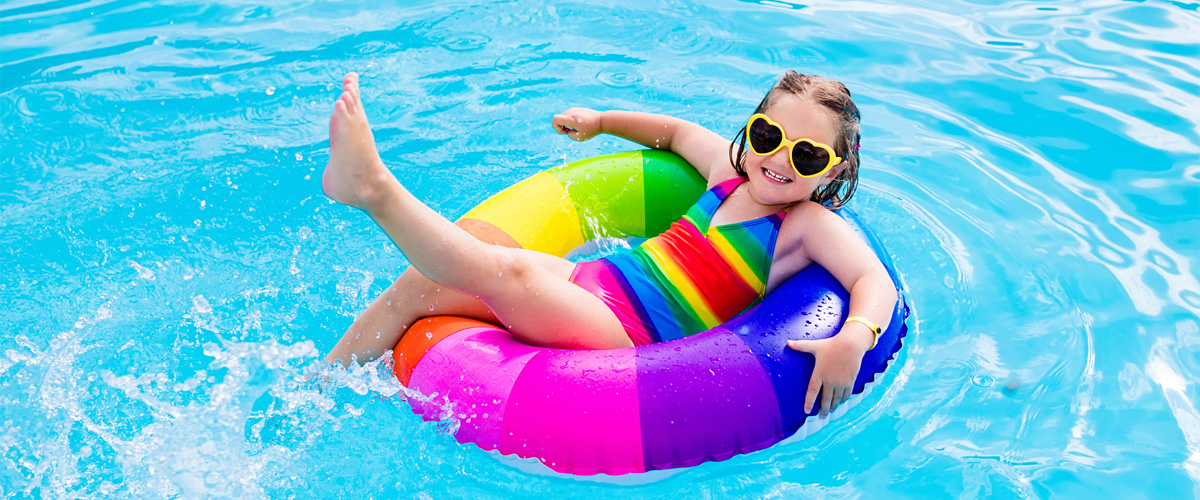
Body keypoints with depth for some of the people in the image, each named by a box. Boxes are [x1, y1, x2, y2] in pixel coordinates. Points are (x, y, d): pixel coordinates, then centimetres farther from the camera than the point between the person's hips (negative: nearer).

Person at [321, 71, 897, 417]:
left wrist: (853, 340, -40)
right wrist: (599, 120, 29)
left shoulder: (812, 224, -5)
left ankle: (372, 186, -24)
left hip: (629, 341, -6)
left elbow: (877, 281, -19)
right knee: (420, 283, -6)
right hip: (589, 280, 6)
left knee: (506, 270, -33)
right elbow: (675, 129, 30)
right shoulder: (728, 167, 11)